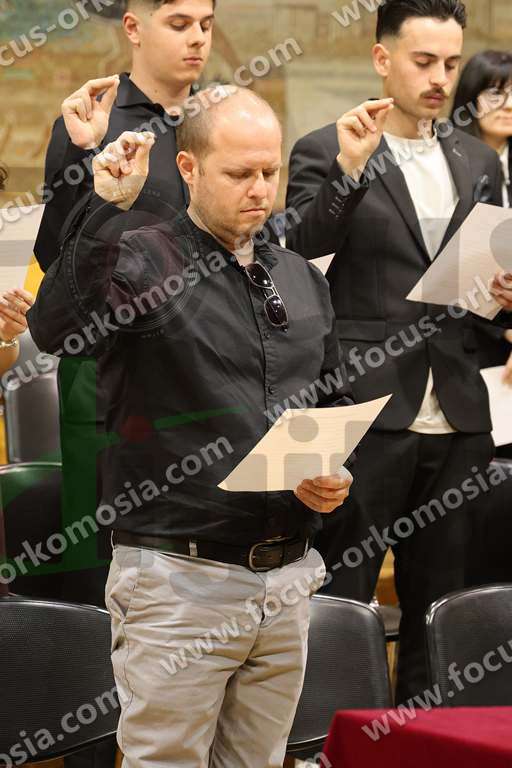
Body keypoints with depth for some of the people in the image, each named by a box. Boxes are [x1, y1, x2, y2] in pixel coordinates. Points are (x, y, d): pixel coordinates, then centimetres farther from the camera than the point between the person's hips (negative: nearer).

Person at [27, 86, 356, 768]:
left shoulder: (303, 279, 14)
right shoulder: (138, 262, -5)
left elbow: (336, 400, 23)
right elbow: (56, 327, -25)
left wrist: (336, 473, 3)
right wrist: (107, 207, -28)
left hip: (288, 577, 6)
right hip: (180, 578, -6)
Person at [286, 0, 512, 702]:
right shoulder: (325, 153, -2)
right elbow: (297, 262, -13)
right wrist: (349, 169, -24)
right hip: (365, 411, -5)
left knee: (439, 606, 11)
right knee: (340, 605, 1)